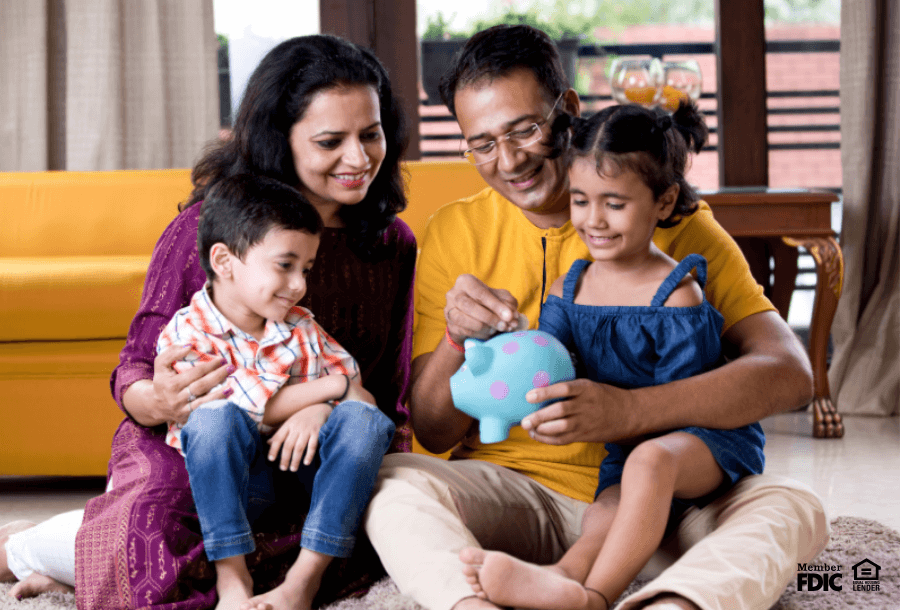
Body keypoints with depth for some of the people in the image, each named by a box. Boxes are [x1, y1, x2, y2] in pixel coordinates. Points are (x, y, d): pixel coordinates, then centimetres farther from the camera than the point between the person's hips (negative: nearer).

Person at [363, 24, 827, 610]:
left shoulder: (675, 222, 0)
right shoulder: (455, 232, 5)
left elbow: (790, 373, -14)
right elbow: (433, 433, 5)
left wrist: (626, 411, -29)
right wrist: (457, 337, -18)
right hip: (513, 491, 1)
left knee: (795, 509, -27)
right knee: (390, 482, -27)